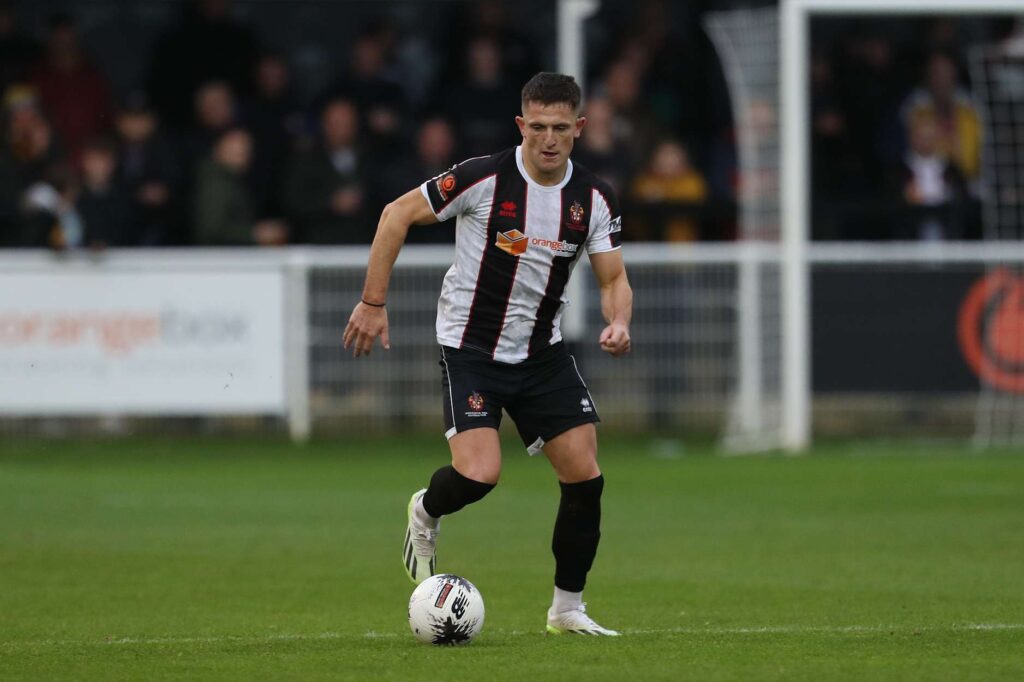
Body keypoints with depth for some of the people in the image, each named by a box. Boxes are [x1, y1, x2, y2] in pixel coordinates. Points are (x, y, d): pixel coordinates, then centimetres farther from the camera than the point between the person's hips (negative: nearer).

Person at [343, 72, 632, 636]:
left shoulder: (594, 199, -4)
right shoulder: (484, 178, -17)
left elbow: (613, 279, 2)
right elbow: (397, 214, -8)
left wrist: (618, 323, -21)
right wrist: (373, 303, -11)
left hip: (543, 352, 4)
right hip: (470, 350, -4)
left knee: (585, 476, -5)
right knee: (479, 475, -21)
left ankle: (567, 609, 14)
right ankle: (426, 514, 17)